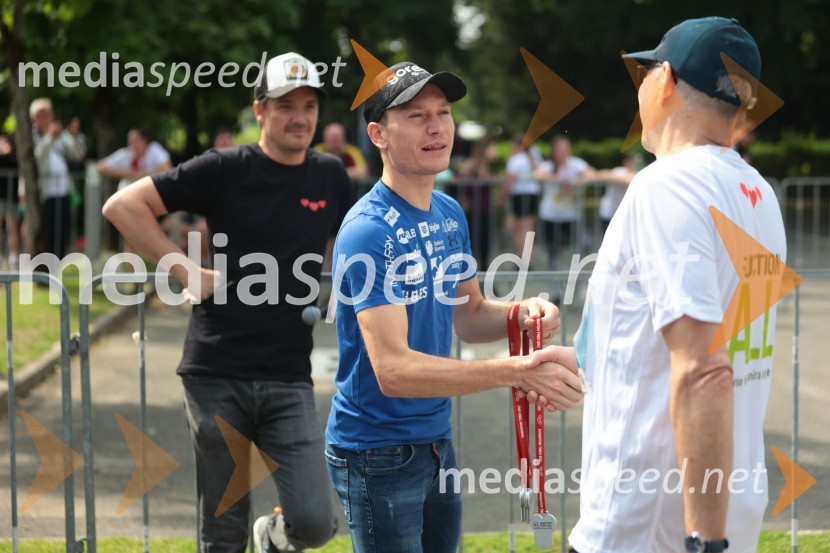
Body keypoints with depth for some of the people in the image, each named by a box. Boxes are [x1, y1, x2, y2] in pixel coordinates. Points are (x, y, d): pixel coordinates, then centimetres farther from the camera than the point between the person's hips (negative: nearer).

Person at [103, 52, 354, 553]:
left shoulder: (330, 176, 9)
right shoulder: (225, 170, -2)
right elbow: (123, 205, -4)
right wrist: (186, 271, -8)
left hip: (288, 380, 2)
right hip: (217, 377, -2)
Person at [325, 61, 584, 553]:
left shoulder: (451, 214, 6)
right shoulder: (369, 231, -21)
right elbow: (392, 369, -29)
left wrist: (520, 314, -6)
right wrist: (515, 372, -37)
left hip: (437, 439, 8)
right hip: (379, 454, -8)